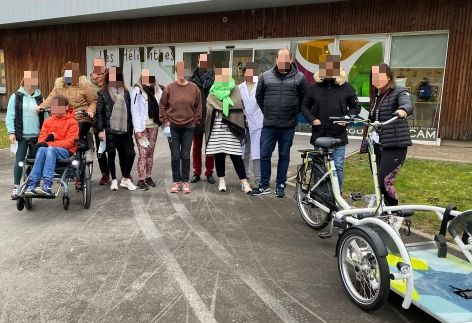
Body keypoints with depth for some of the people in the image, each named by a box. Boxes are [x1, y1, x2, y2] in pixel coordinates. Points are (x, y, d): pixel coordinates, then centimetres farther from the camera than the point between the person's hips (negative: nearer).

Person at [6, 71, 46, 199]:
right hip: (21, 135, -2)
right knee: (19, 160, 0)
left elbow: (44, 116, 8)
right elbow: (10, 116, 0)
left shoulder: (39, 98, 9)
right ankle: (16, 187, 7)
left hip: (37, 135, 2)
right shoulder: (16, 96, 2)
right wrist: (11, 132, -7)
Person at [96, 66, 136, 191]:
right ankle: (114, 180, 17)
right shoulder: (103, 93, 3)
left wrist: (130, 128, 8)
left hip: (124, 130, 3)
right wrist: (100, 130, -8)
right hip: (110, 130, -3)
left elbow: (129, 111, 12)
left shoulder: (126, 92, 12)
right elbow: (99, 112, -1)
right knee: (111, 154, 4)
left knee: (130, 153, -1)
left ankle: (125, 178, 17)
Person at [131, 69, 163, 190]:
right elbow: (135, 111, -11)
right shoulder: (138, 90, -8)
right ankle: (141, 179, 3)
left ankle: (149, 177, 22)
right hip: (142, 126, -5)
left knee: (150, 152, 11)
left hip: (153, 125, 5)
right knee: (143, 153, -5)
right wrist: (138, 129, -15)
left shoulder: (157, 89, 7)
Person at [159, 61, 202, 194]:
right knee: (175, 156, 5)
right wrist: (166, 122, -2)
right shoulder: (169, 88, -2)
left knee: (186, 156, 5)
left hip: (188, 127, 0)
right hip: (172, 127, 0)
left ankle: (185, 181, 15)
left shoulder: (194, 88, 1)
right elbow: (162, 106, 4)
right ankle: (176, 181, 17)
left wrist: (195, 122, 2)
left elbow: (198, 107, 7)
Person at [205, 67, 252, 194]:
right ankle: (222, 180, 18)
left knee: (236, 156, -3)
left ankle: (244, 182, 3)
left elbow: (239, 108, -3)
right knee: (218, 155, 6)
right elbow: (209, 111, 6)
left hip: (231, 129, -2)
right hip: (216, 130, 3)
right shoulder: (213, 93, 13)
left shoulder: (235, 91, 6)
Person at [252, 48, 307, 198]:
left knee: (284, 156, 9)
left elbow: (304, 100, 7)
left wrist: (294, 112, 6)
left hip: (288, 126, -1)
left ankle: (280, 185, 21)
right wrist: (266, 111, 11)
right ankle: (264, 185, 17)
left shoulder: (299, 77, -2)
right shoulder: (265, 76, 2)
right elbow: (259, 96, 14)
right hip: (268, 125, 1)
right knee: (264, 155, 4)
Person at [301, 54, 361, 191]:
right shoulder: (313, 87, 3)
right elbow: (304, 106, 11)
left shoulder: (346, 87, 2)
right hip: (319, 134, 1)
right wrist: (312, 119, -5)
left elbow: (356, 107, 8)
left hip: (339, 135, -1)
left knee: (338, 166, 1)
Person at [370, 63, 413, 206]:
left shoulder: (399, 91, -7)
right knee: (378, 181, 9)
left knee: (384, 182, -14)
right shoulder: (376, 95, 15)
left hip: (394, 145, -7)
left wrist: (403, 110, -49)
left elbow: (408, 105, -29)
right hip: (377, 145, 7)